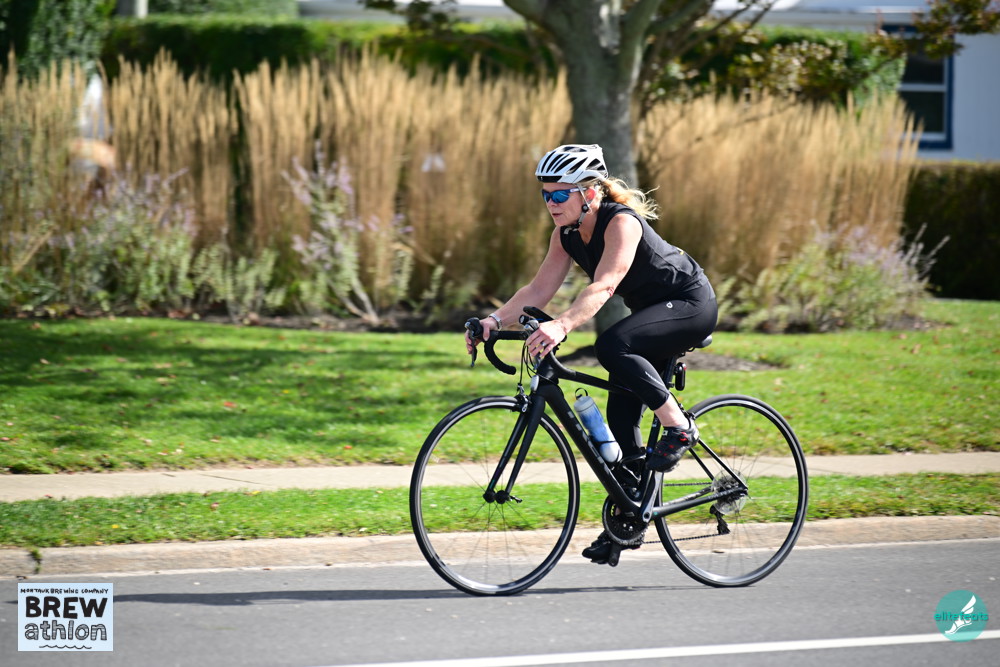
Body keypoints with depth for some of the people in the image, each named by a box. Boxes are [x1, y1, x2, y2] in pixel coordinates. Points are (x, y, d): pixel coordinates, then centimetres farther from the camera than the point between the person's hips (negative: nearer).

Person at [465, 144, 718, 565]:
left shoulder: (621, 222, -27)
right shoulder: (567, 233, -3)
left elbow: (604, 286, -40)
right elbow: (539, 289, -6)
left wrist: (561, 326, -55)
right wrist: (496, 318, -22)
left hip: (691, 304, -9)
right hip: (652, 310, 9)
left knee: (612, 346, -33)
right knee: (621, 416, 2)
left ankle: (679, 428, -19)